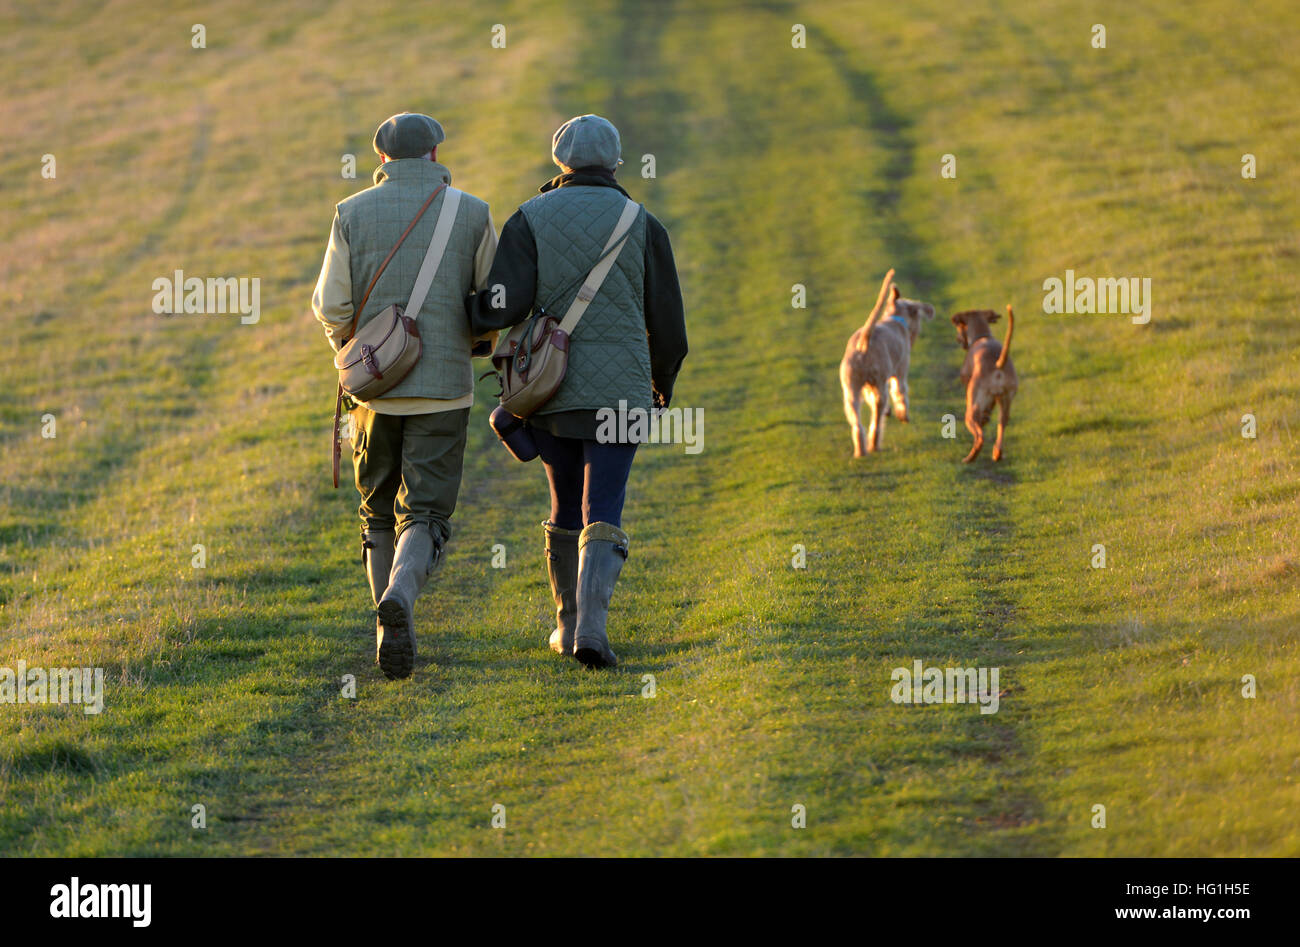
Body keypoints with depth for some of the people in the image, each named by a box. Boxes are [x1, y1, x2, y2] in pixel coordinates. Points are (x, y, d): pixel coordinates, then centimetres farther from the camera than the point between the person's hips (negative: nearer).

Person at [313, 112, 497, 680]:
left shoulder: (353, 214, -1)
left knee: (380, 513, 19)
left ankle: (394, 635, 18)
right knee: (424, 519, -2)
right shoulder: (471, 215, -1)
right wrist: (480, 340, 24)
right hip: (444, 388, -1)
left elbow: (331, 306, -2)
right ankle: (399, 601, -32)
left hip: (374, 384, 1)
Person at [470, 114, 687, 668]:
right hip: (619, 392, -1)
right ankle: (592, 625, -24)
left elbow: (503, 306, -13)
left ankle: (569, 625, 26)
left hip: (550, 389, 1)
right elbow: (666, 321, 6)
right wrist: (663, 384, 23)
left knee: (566, 509, 18)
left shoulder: (530, 220, 0)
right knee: (603, 515, -4)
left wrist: (466, 311, 9)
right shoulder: (642, 225, 3)